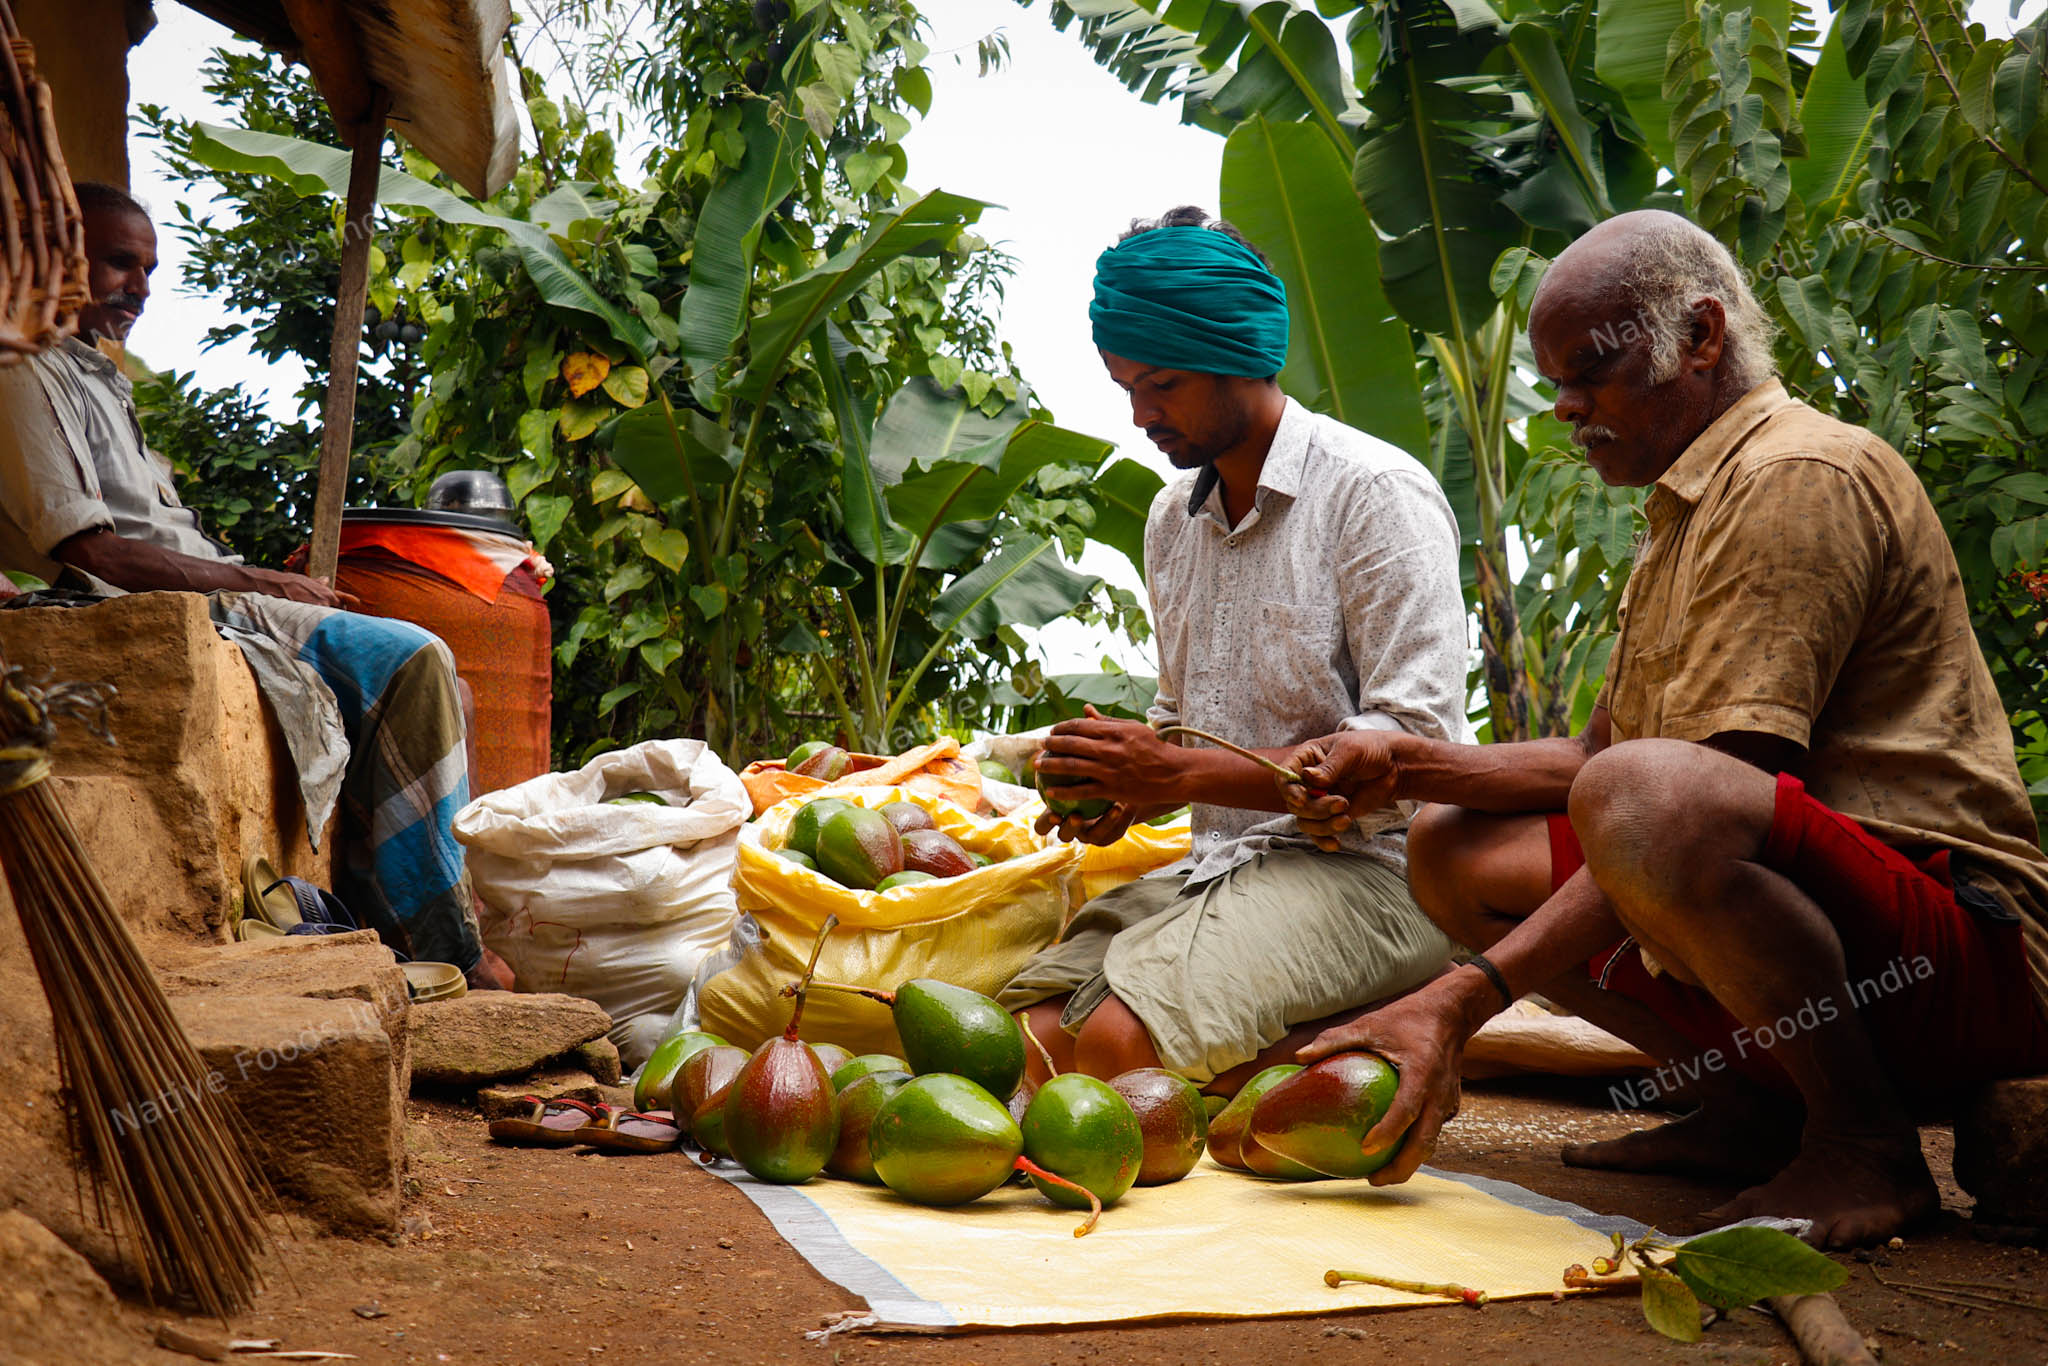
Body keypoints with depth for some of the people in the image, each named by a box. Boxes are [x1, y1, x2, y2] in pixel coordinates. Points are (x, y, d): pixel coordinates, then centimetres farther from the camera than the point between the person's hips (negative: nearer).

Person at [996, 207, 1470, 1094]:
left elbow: (1415, 748, -16)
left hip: (1363, 864, -7)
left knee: (1113, 1042, -30)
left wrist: (1184, 773, -17)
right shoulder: (1172, 517, 16)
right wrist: (1128, 792, 1)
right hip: (1217, 866, 8)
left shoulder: (1377, 493, -8)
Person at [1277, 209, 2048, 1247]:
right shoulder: (1686, 511, 21)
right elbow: (1596, 758, 20)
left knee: (1644, 798, -37)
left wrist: (1461, 1000, -26)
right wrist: (1409, 766, 2)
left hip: (1962, 941, -10)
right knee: (1454, 849, 9)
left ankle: (1866, 1145, -15)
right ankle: (1751, 1111, 5)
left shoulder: (1801, 475, -13)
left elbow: (1706, 794, -23)